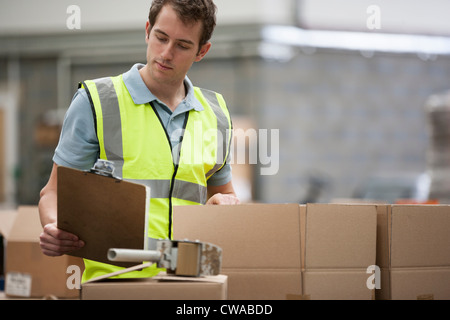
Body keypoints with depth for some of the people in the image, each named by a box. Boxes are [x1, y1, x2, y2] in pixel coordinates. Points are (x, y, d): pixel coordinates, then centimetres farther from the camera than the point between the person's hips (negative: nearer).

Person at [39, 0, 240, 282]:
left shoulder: (214, 116, 16)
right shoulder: (95, 102, 4)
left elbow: (223, 194, 30)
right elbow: (56, 192, 5)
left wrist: (224, 203, 5)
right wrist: (55, 230, -17)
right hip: (113, 282, -5)